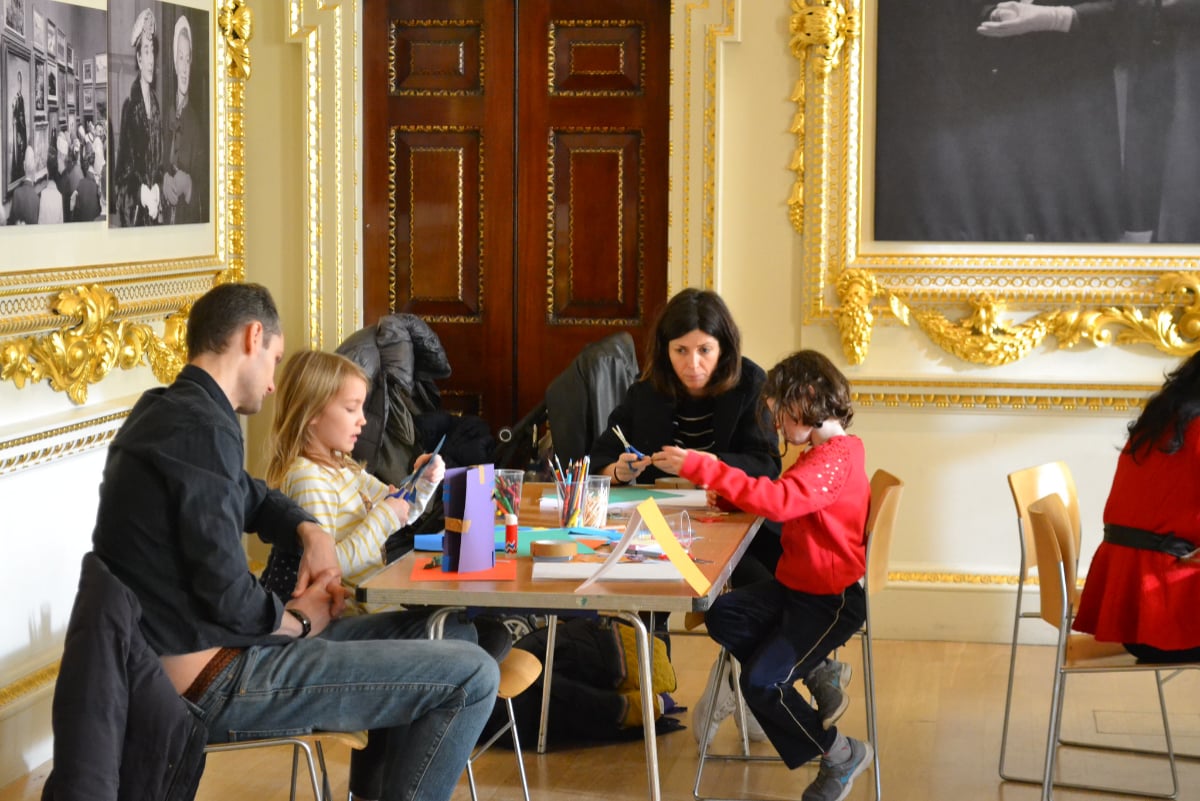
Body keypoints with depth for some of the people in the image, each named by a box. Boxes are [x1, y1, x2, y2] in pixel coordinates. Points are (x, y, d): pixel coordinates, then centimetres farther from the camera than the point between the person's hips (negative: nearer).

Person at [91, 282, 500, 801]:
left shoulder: (163, 411, 11)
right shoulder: (202, 429, -20)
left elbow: (252, 497, 28)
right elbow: (229, 599, -24)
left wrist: (310, 532, 7)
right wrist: (300, 621, -4)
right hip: (213, 683, -10)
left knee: (408, 631, 25)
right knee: (472, 676, -11)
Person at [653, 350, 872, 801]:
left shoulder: (835, 458, -22)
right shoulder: (821, 452, 14)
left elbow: (779, 501, -37)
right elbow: (786, 501, 21)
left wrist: (701, 468, -38)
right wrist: (729, 493, 1)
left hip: (831, 600, -10)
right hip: (795, 586, 10)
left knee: (760, 683, -17)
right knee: (722, 616, -5)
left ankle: (841, 755, 2)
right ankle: (819, 673, 4)